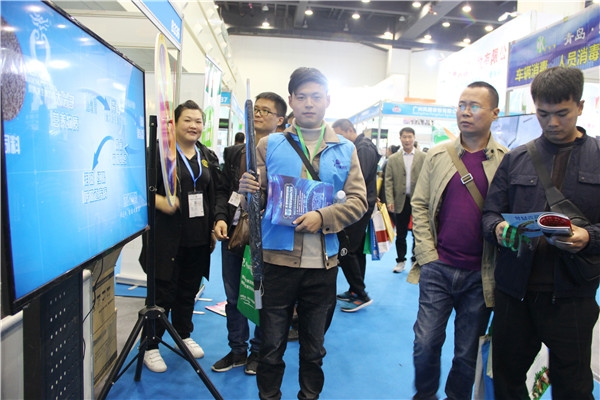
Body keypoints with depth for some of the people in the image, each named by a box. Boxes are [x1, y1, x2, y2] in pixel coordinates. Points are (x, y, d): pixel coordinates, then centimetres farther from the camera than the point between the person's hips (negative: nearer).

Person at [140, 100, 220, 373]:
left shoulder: (208, 156, 13)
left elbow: (216, 195, 15)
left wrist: (214, 228, 11)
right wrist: (160, 202, -26)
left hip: (198, 238, 5)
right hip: (168, 237, -5)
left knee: (189, 289, 16)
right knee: (164, 292, 2)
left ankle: (184, 335, 36)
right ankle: (150, 345, 20)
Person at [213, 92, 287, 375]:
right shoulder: (234, 152, 11)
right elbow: (224, 189, 12)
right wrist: (220, 218, -3)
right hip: (232, 233, 6)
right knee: (233, 296, 15)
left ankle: (259, 350, 31)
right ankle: (237, 350, 33)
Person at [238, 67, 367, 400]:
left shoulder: (344, 150, 6)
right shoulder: (270, 145, 4)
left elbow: (358, 200, 1)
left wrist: (323, 217, -14)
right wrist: (248, 189, -19)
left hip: (322, 263, 1)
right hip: (277, 259, -1)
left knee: (314, 347, 18)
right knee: (272, 345, 10)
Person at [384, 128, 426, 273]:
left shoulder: (424, 157, 4)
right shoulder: (393, 159, 8)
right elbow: (388, 182, 4)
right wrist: (390, 200, -6)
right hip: (401, 201, 2)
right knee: (400, 234, 10)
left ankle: (416, 260, 20)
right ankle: (401, 261, 23)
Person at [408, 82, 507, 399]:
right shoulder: (438, 155, 2)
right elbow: (419, 205, 4)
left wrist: (500, 266, -7)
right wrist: (427, 255, -3)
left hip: (480, 275, 0)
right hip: (438, 269, 1)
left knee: (468, 352, 14)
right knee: (426, 342, 7)